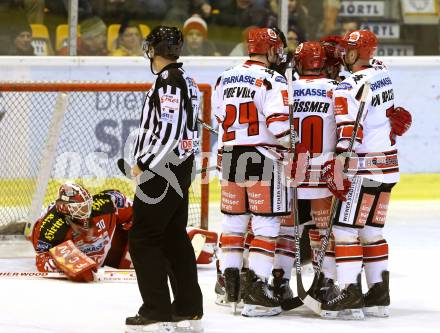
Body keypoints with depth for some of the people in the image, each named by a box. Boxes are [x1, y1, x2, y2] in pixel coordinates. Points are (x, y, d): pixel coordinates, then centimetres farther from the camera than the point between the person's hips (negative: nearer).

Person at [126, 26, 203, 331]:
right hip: (182, 169, 10)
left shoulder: (168, 82, -16)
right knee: (175, 236, 14)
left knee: (143, 239, -6)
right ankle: (188, 307, 17)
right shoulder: (187, 81, 14)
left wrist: (143, 164, -16)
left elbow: (169, 132, -23)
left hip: (162, 170, -10)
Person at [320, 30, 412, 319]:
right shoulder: (383, 73, 6)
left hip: (365, 168, -9)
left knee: (346, 228, -8)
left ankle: (351, 295, -15)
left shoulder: (350, 88, -18)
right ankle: (379, 295, 15)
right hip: (389, 165, 9)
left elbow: (349, 133, -23)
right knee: (372, 230, 14)